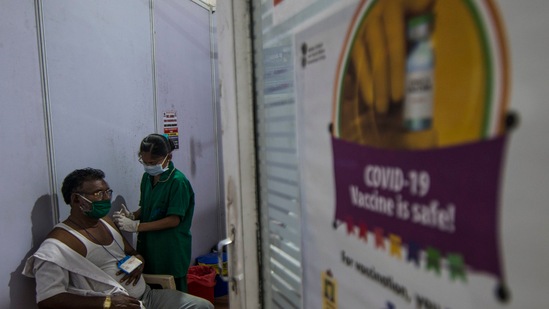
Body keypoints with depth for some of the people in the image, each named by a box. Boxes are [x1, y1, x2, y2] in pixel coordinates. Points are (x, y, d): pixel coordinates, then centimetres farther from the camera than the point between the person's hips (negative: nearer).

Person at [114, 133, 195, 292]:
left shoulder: (178, 181, -16)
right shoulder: (147, 177, 7)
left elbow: (174, 220, -18)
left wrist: (136, 226, -19)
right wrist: (132, 215, -5)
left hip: (171, 251, -6)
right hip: (148, 245, 7)